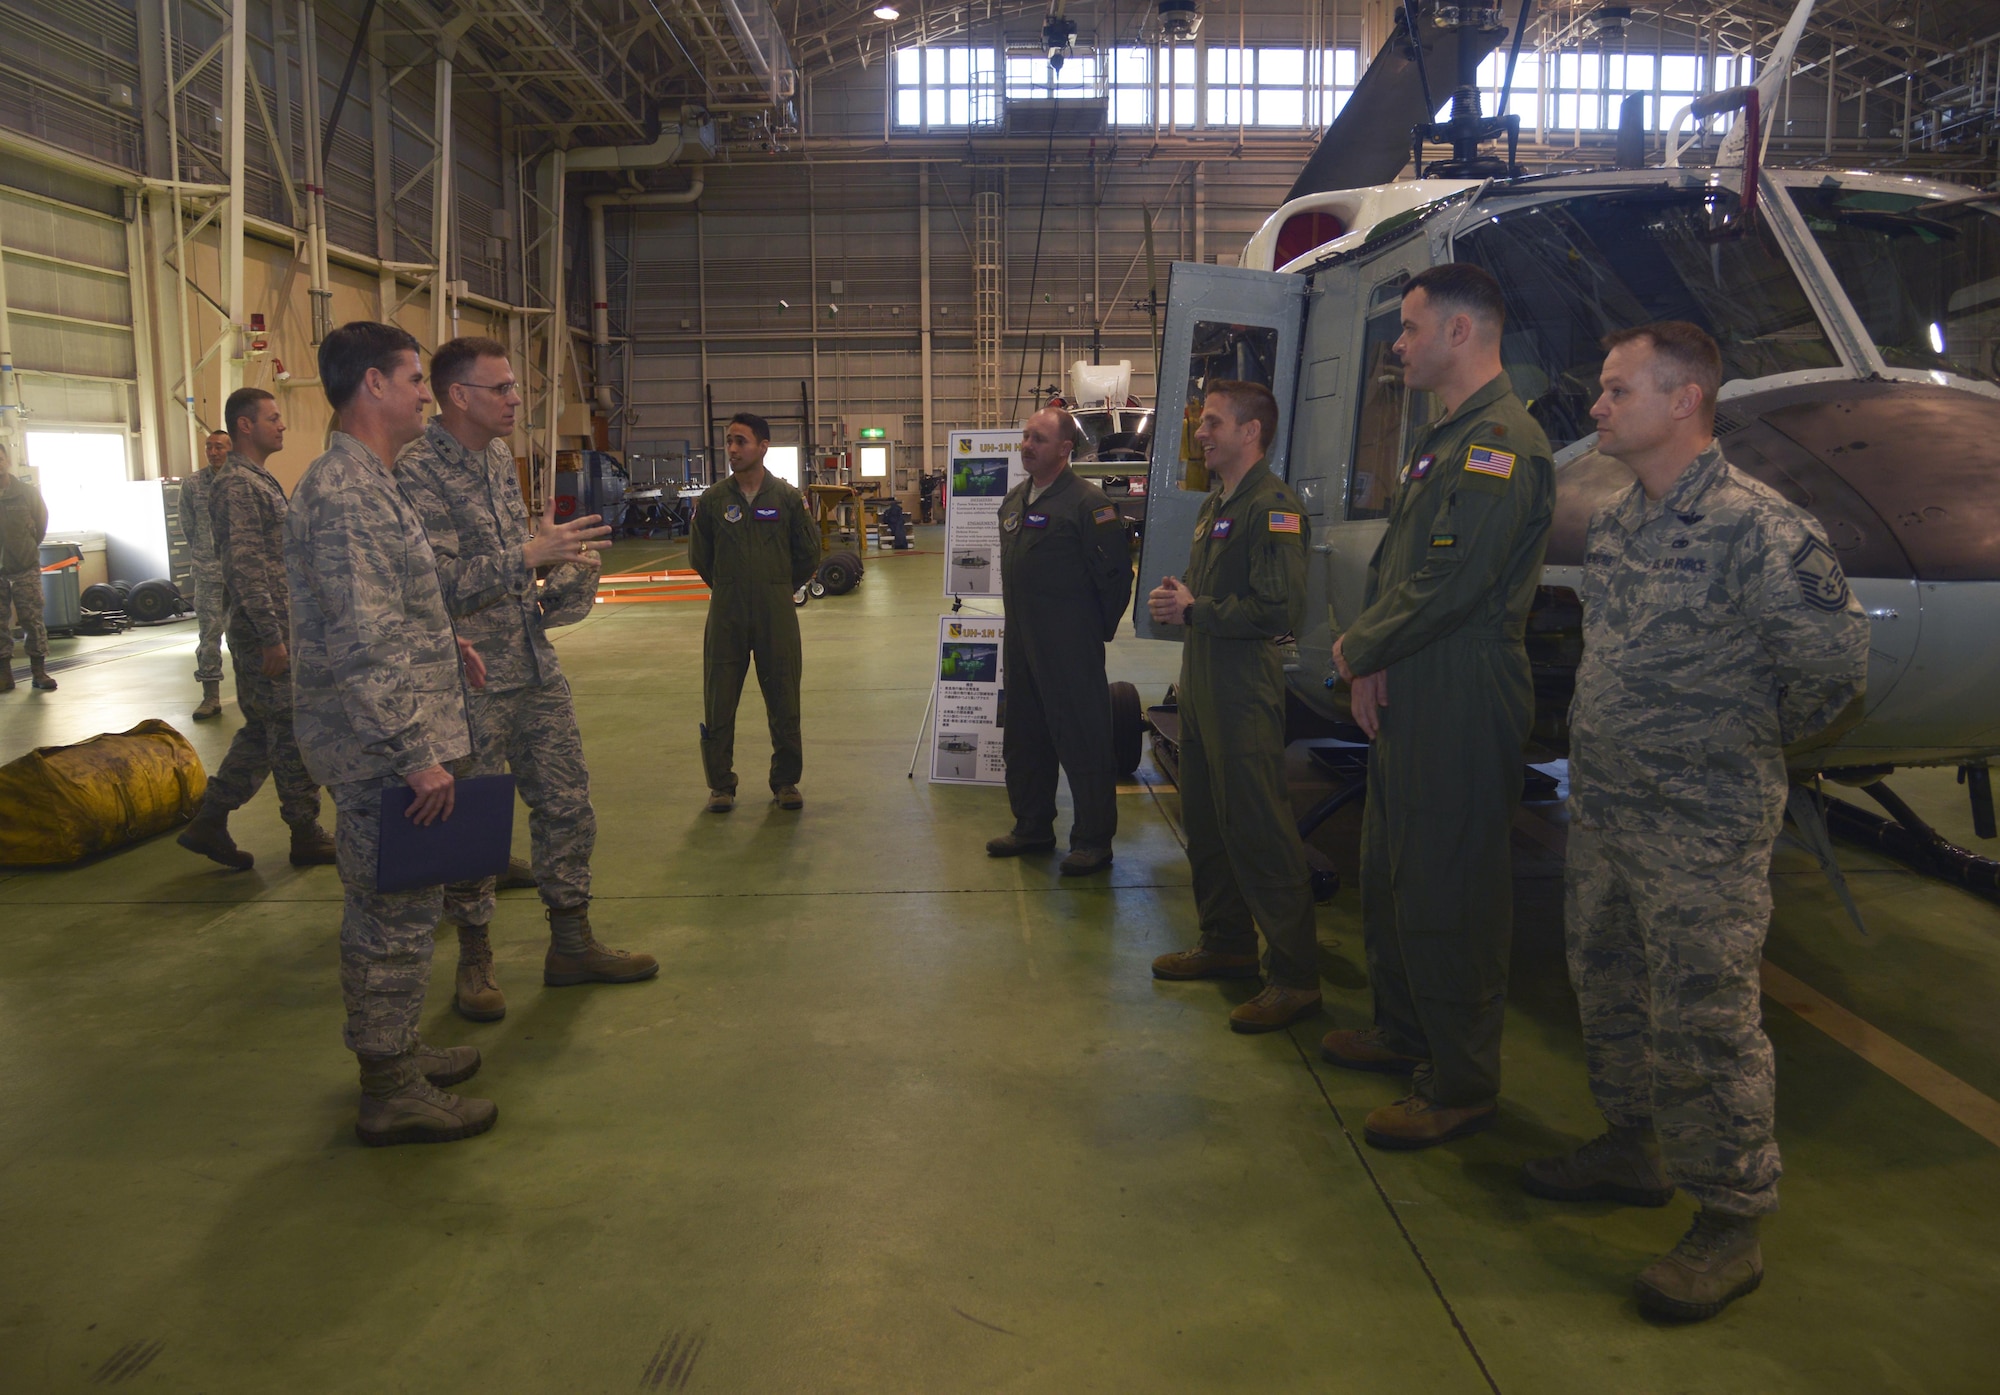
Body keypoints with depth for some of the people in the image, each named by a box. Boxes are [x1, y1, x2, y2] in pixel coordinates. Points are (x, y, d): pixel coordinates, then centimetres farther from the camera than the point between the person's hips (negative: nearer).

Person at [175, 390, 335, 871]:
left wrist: (282, 630, 23)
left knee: (263, 731, 15)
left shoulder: (260, 480, 17)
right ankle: (306, 835, 8)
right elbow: (245, 566, -21)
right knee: (293, 732, -2)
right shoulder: (236, 484, -14)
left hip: (277, 628, 10)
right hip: (264, 630, -10)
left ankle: (209, 823, 20)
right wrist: (271, 637, -23)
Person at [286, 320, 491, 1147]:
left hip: (380, 745, 10)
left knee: (385, 907, 18)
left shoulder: (367, 483, 14)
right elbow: (367, 644, -25)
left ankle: (391, 1052, 32)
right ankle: (392, 1094, 10)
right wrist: (419, 754, -24)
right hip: (383, 746, -10)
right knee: (399, 914, -1)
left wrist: (443, 643, 14)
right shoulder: (345, 493, -19)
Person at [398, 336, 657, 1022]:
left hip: (536, 668, 8)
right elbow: (441, 583, -23)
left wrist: (564, 578, 6)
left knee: (567, 803, 11)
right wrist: (531, 554, -26)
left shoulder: (500, 457, 12)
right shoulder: (416, 470, -14)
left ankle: (571, 944, 24)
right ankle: (475, 961, 21)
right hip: (471, 683, -8)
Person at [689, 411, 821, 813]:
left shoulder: (788, 498, -2)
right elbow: (699, 557, 11)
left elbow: (808, 554, 9)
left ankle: (786, 780, 20)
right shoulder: (712, 500, -1)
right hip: (726, 616, 1)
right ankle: (721, 784, 17)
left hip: (776, 615, 0)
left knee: (784, 703, 6)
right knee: (718, 703, 3)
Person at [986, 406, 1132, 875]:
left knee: (1083, 744, -1)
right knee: (1023, 741, 16)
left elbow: (1116, 571, -14)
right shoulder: (1014, 499, 13)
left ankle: (1093, 841, 9)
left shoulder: (1087, 502, -14)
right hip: (1021, 642, 9)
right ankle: (1033, 828, 30)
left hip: (1070, 648, -9)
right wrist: (1017, 625, 19)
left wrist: (1099, 629, -7)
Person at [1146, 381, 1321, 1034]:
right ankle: (1227, 943, 31)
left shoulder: (1273, 507, -15)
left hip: (1246, 693, -10)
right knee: (1206, 825, 17)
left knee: (1261, 833, -7)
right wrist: (1176, 600, 6)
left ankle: (1295, 977, 1)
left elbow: (1280, 611, -24)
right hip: (1202, 685, 10)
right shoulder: (1214, 504, 17)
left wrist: (1195, 610, -17)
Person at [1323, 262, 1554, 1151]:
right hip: (1406, 695, 11)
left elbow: (1453, 581, -23)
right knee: (1388, 874, 20)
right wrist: (1368, 663, 2)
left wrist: (1359, 651, -10)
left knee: (1446, 892, -3)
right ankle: (1401, 1034, 37)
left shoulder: (1503, 441, -15)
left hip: (1464, 702, -11)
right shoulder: (1441, 440, 18)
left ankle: (1461, 1087, 10)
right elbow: (1391, 563, 18)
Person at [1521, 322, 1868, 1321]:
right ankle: (1634, 1147, 38)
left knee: (1703, 1021, -1)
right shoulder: (1612, 527, 9)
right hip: (1600, 811, 9)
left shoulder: (1757, 529, -18)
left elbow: (1836, 665, -18)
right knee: (1607, 988, 19)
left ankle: (1731, 1223, 14)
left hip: (1702, 831, -8)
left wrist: (1757, 741, -3)